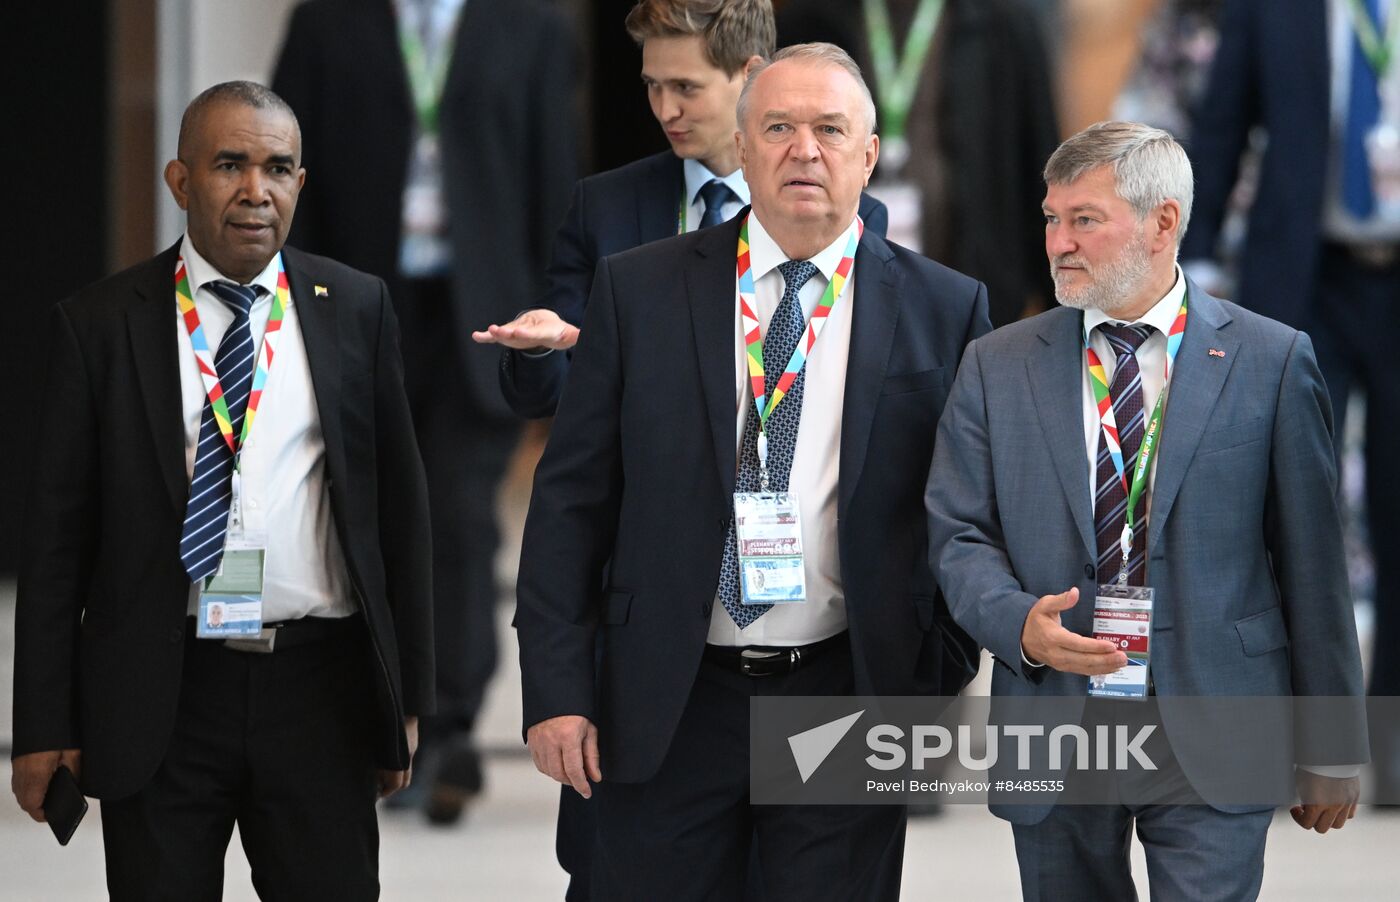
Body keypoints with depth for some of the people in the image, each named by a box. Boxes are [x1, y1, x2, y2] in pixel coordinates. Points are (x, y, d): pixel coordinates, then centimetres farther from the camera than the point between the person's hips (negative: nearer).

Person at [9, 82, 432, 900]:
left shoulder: (356, 310, 6)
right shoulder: (101, 325, 1)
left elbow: (400, 500, 9)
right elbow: (59, 527, 2)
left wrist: (408, 692, 7)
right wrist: (45, 725, -1)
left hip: (319, 687, 1)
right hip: (157, 700, -1)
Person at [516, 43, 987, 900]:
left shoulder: (944, 309, 2)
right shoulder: (638, 291, 3)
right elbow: (571, 499, 2)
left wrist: (941, 682, -1)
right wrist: (557, 691, -3)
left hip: (852, 699, 0)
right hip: (668, 703, 0)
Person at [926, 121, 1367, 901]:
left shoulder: (1272, 362, -1)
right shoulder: (997, 367, 7)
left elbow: (1312, 563, 1)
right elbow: (957, 537, 6)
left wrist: (1331, 749, 3)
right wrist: (1020, 623, -16)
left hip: (1211, 745, -3)